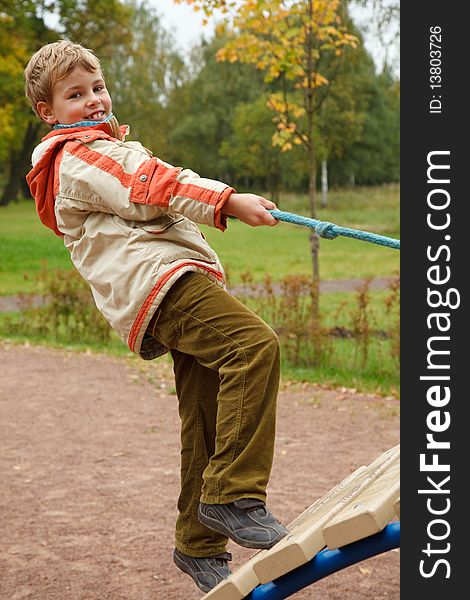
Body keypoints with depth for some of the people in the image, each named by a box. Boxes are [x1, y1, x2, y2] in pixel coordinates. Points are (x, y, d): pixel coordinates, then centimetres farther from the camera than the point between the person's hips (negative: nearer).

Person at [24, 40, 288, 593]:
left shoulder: (106, 146, 33)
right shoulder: (78, 158, -3)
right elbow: (152, 190, -16)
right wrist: (228, 201, -22)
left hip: (180, 284, 10)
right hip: (159, 279, -10)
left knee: (206, 418, 10)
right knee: (255, 344, -29)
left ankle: (199, 543, 19)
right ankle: (232, 495, -29)